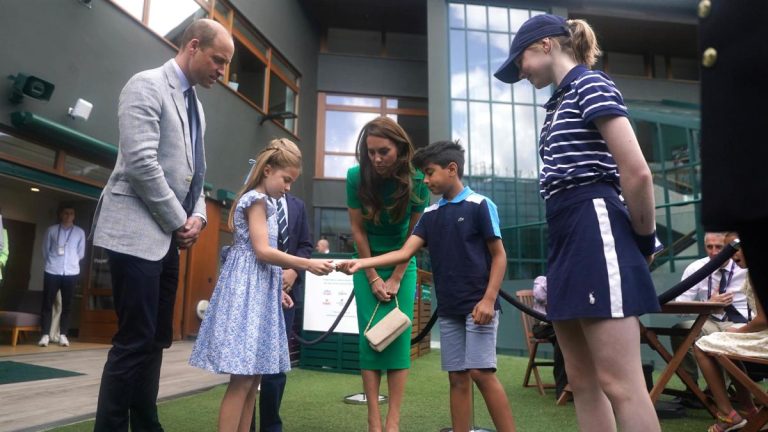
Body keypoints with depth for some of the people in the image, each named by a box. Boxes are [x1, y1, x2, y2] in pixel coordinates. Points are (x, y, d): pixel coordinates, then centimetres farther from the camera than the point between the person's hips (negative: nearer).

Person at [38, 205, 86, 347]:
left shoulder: (80, 232, 6)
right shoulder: (51, 230, 4)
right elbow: (45, 250, 10)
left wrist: (71, 263, 12)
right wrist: (52, 261, 11)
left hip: (71, 272, 0)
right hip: (52, 271, 0)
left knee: (67, 305, 4)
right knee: (47, 303, -1)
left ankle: (62, 335, 10)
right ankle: (45, 335, 5)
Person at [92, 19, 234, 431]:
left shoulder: (194, 105, 17)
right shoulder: (147, 85, -8)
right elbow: (141, 163, -18)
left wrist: (198, 216, 2)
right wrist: (179, 220, -12)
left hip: (167, 235, 8)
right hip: (137, 232, -8)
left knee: (156, 340, 11)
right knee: (134, 340, -6)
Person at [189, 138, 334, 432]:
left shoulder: (263, 202, 19)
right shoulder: (256, 199, -9)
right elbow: (262, 251, -18)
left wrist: (277, 288, 18)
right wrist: (308, 264, -19)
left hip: (259, 290, 10)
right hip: (247, 290, -10)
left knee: (252, 378, 10)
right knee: (241, 379, -9)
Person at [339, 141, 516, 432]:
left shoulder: (480, 205, -4)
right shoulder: (430, 214, 11)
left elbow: (499, 255, -5)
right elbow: (405, 252, 1)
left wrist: (488, 299, -15)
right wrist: (362, 263, -10)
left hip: (478, 305, -5)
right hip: (448, 309, 5)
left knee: (482, 373, -8)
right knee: (457, 377, 7)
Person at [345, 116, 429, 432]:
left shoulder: (416, 180, -17)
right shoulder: (356, 177, -17)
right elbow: (357, 230, -11)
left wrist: (396, 279, -11)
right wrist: (373, 277, -10)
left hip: (402, 264, 0)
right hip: (368, 263, 0)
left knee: (399, 336, -4)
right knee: (370, 337, -4)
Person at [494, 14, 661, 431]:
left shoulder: (591, 84, -4)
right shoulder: (560, 102, 24)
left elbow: (637, 171, -13)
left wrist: (644, 240, -3)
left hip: (595, 229, -10)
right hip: (567, 236, 10)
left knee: (619, 385, -8)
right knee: (583, 383, 11)